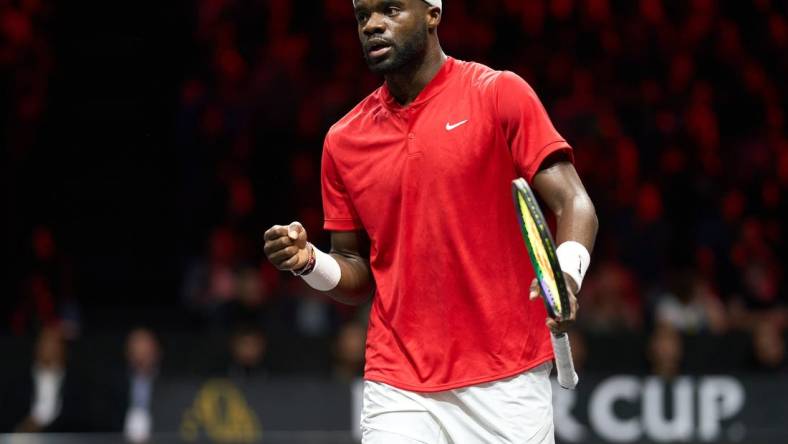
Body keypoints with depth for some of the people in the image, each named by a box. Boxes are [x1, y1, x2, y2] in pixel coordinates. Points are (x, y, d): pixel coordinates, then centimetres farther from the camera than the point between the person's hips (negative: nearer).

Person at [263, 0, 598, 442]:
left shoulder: (500, 94, -2)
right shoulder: (344, 140, 10)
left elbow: (573, 204, -9)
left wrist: (566, 274, -29)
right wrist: (310, 262, -5)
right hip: (399, 389, 3)